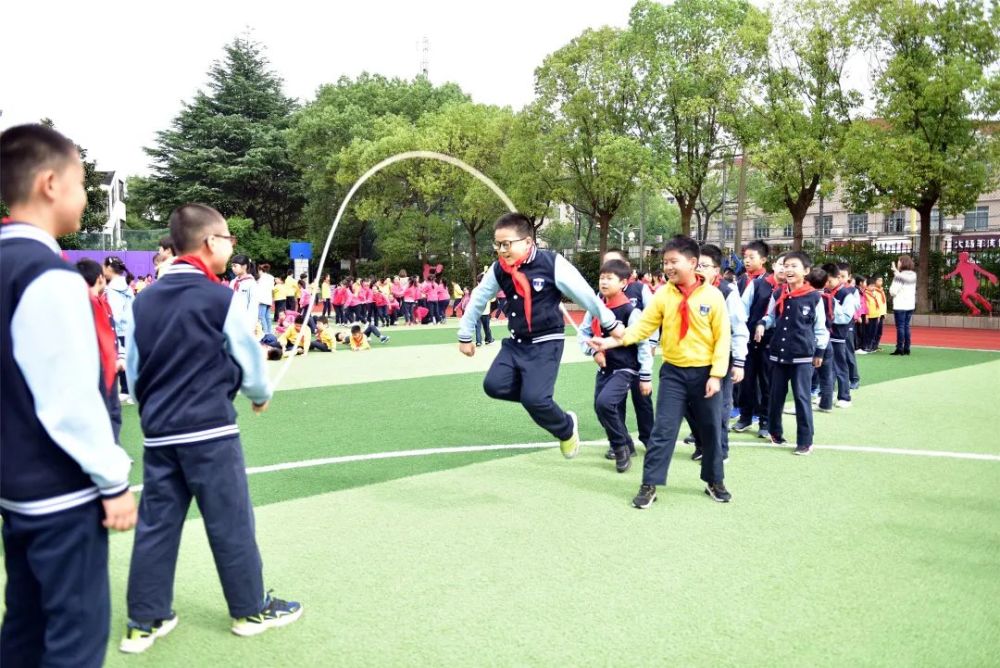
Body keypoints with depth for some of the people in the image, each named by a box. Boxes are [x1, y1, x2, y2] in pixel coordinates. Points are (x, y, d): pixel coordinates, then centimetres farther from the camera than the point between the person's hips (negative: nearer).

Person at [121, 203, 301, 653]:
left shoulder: (145, 300, 6)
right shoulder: (220, 298, -10)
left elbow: (132, 369, 12)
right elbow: (248, 358, -3)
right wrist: (261, 395, 18)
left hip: (158, 431, 6)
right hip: (210, 431, -6)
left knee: (156, 524, 12)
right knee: (231, 523, 6)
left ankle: (144, 622, 19)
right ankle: (251, 609, 20)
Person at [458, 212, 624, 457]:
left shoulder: (552, 263, -18)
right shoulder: (498, 269, -3)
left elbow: (585, 294, -10)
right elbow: (477, 300, 11)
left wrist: (611, 324, -1)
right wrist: (465, 335, 18)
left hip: (546, 343, -6)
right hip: (515, 342, 6)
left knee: (534, 399, -18)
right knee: (494, 385, -10)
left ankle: (567, 429, 13)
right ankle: (540, 400, 14)